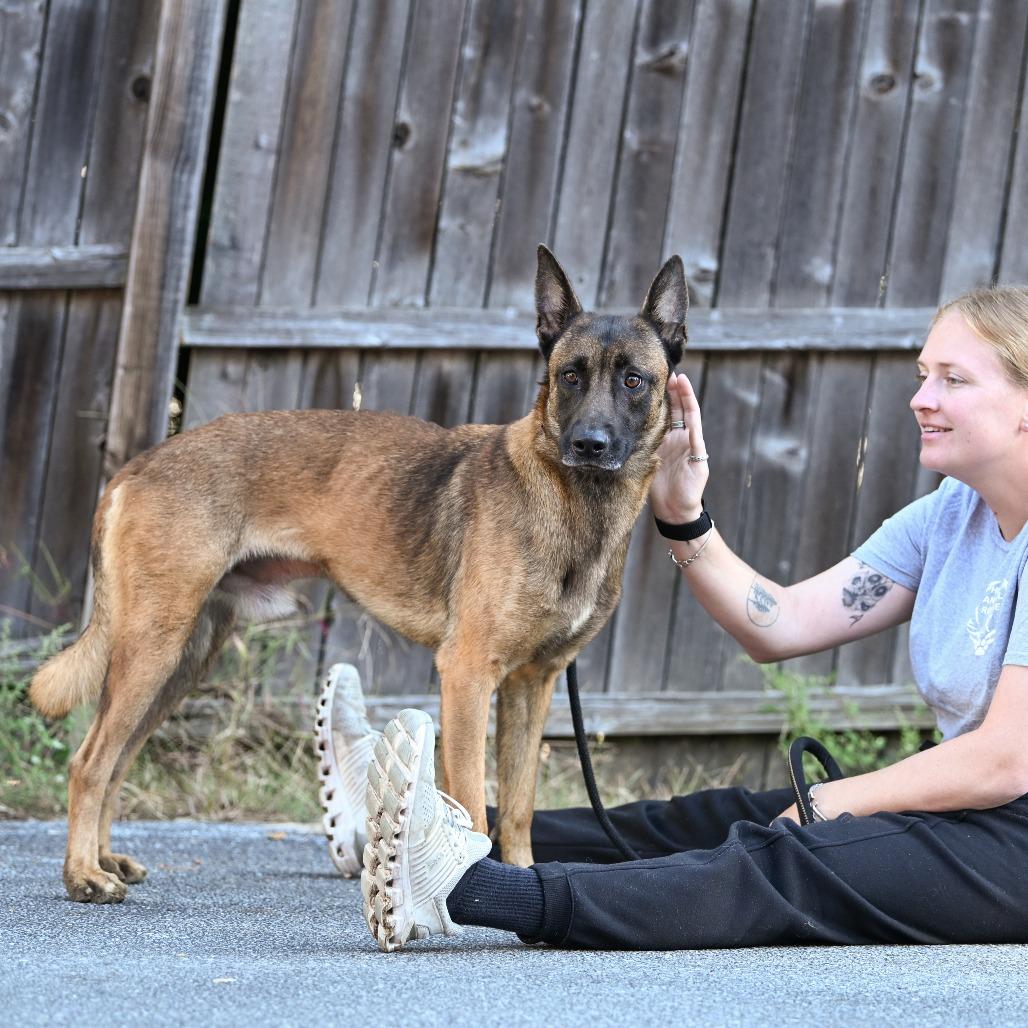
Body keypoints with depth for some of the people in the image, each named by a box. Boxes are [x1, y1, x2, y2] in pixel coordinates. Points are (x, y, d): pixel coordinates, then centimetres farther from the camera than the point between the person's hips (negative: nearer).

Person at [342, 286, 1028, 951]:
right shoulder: (947, 518, 12)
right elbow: (784, 624, 9)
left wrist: (827, 806, -13)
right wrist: (682, 516, -4)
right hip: (959, 807, 9)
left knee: (776, 865, -25)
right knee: (720, 818, 4)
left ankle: (467, 887, -40)